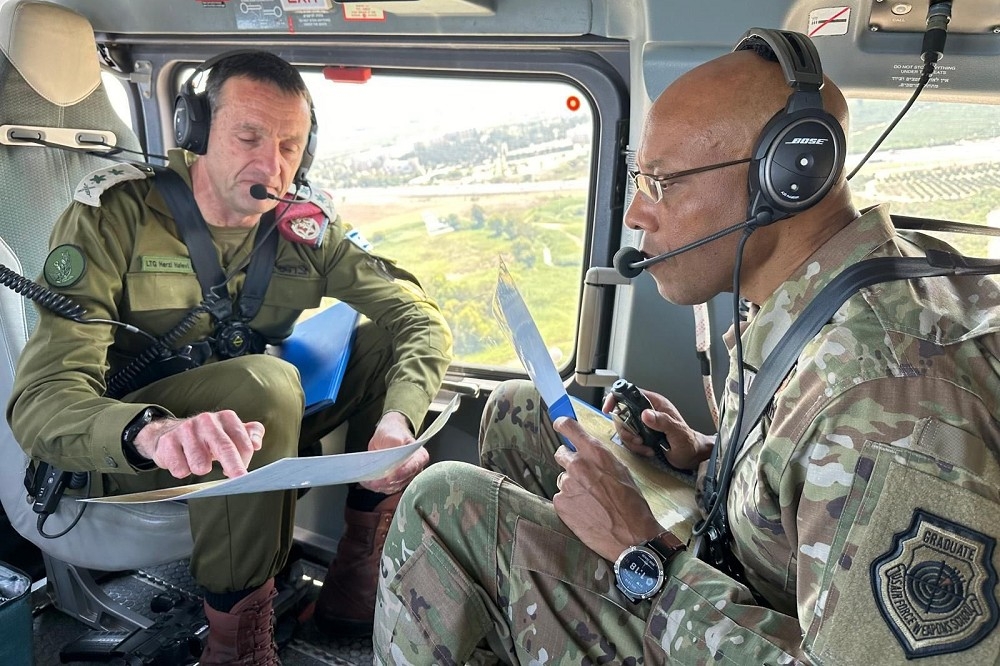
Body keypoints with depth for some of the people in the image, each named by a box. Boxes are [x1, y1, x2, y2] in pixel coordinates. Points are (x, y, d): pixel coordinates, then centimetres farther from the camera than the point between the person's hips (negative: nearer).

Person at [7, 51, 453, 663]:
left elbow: (421, 319, -12)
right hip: (127, 453, -4)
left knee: (385, 336, -12)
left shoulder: (306, 227, -5)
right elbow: (41, 403, -26)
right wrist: (153, 431, -49)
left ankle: (359, 579, -7)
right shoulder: (114, 217, -17)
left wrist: (398, 419, -33)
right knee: (265, 381, -35)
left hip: (256, 429, 5)